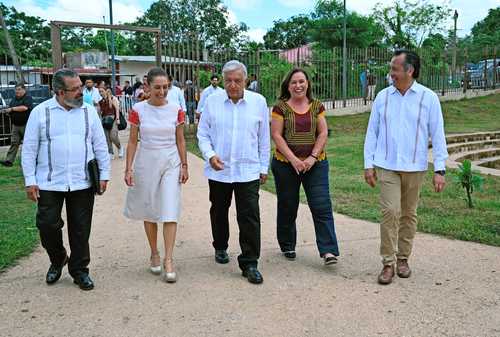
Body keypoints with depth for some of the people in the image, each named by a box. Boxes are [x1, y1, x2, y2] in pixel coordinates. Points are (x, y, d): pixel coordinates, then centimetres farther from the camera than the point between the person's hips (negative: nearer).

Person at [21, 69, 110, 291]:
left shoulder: (89, 112, 5)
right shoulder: (40, 112, -1)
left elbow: (100, 146, 8)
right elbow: (29, 149, 1)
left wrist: (104, 175, 4)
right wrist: (30, 181, -3)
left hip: (82, 183, 1)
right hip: (49, 183, -1)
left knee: (80, 229, 7)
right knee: (47, 225, 2)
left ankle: (79, 270, 22)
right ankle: (57, 260, 30)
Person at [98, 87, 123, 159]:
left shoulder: (112, 98, -2)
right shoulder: (100, 101, 9)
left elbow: (117, 108, -6)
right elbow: (100, 111, 13)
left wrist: (117, 118, -13)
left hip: (112, 118, -4)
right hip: (104, 119, 5)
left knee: (113, 136, -15)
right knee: (107, 137, 1)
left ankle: (120, 148, 13)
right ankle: (111, 153, 10)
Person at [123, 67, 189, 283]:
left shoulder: (176, 110, -1)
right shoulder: (138, 110, -3)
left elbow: (180, 140, 6)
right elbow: (132, 141, 2)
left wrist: (184, 165, 2)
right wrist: (128, 168, -3)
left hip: (171, 163, 0)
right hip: (146, 163, 0)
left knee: (170, 211, -7)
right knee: (149, 211, 10)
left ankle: (168, 260, -4)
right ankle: (154, 254, 26)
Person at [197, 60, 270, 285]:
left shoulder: (258, 102, 0)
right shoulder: (212, 101, 0)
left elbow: (264, 138, 6)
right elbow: (203, 134, 4)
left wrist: (264, 167, 7)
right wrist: (210, 155, -13)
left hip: (248, 171, -1)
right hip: (218, 170, 2)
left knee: (250, 217, -6)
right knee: (219, 212, 17)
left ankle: (249, 263, 3)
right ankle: (220, 248, 40)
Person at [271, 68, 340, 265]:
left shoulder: (317, 106, 6)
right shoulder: (281, 107, -2)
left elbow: (323, 133, 2)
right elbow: (276, 135, -7)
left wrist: (313, 157, -11)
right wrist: (293, 159, -15)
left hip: (315, 164, 1)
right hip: (285, 165, -1)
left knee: (322, 206, -7)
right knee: (287, 207, 10)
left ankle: (328, 251, -6)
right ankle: (287, 246, 28)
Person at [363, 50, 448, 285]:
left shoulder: (428, 98, 0)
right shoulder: (383, 97, 4)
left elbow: (437, 135, 0)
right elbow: (372, 132, 7)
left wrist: (439, 169, -5)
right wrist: (368, 164, 3)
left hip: (415, 167, 0)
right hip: (387, 166, 0)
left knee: (409, 214, 10)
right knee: (389, 212, -8)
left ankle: (403, 258, 25)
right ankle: (388, 263, 1)